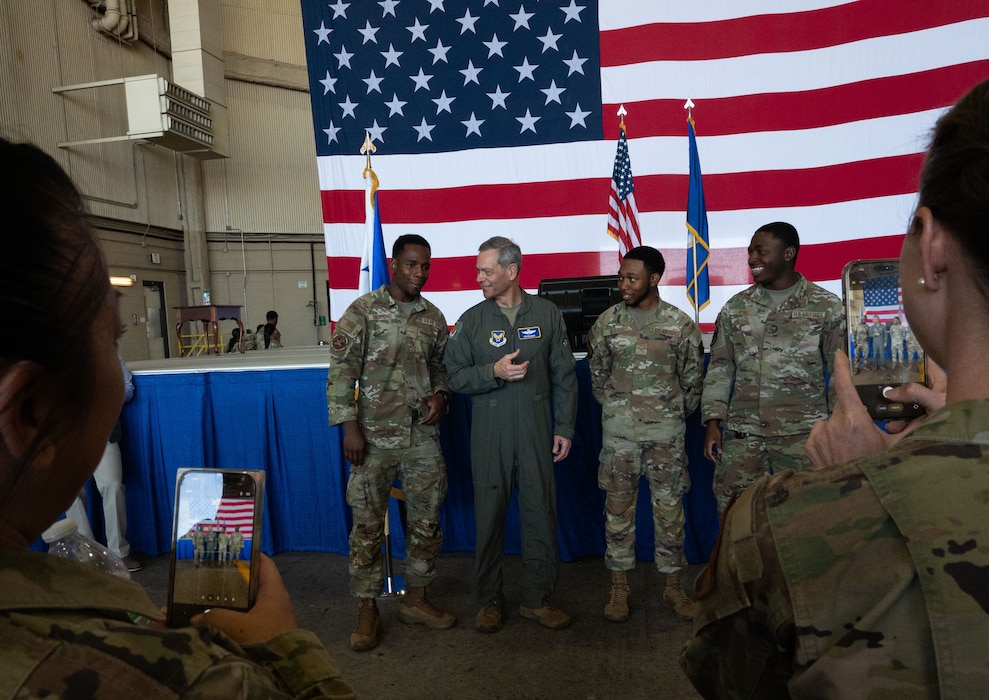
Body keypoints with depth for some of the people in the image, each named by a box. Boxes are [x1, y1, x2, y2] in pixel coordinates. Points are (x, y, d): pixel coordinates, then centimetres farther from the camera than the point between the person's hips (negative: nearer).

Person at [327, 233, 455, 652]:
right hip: (374, 438, -4)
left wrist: (440, 395, -3)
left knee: (425, 522, 11)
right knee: (368, 527, 4)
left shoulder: (433, 318, 8)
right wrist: (349, 426, -12)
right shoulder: (362, 311, -4)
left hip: (423, 438, 4)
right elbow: (341, 371, -7)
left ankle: (416, 599, 29)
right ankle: (367, 611, 20)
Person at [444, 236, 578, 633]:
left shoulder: (547, 314, 4)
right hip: (489, 435, 0)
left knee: (540, 514, 5)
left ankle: (537, 599, 22)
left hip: (536, 432, 0)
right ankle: (489, 601, 22)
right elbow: (454, 376, 2)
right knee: (489, 516, 6)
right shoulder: (471, 320, 4)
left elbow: (564, 376, 6)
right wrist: (494, 372, -14)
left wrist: (564, 427, 3)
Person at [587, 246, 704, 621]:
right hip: (618, 431, 1)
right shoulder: (607, 321, -1)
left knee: (669, 507, 7)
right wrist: (615, 406, 9)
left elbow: (692, 378, 6)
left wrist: (675, 413, 9)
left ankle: (673, 585, 24)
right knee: (618, 507, 7)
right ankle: (619, 586, 20)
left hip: (667, 431, 0)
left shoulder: (680, 324, -4)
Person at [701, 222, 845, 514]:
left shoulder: (826, 307, 2)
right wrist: (712, 422, 2)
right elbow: (719, 368, 9)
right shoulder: (735, 308, 8)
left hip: (803, 434, -2)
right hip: (742, 434, 2)